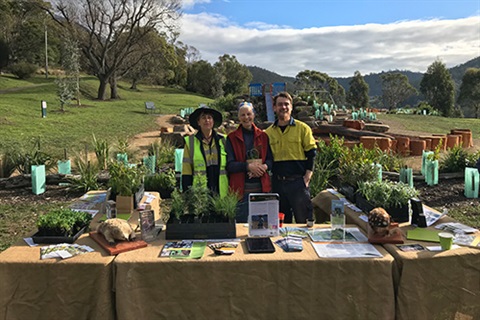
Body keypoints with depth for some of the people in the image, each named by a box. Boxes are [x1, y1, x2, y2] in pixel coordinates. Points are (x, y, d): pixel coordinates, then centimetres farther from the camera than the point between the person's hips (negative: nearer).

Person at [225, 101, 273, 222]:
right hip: (241, 188, -2)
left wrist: (264, 166, -11)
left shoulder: (263, 136, 13)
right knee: (241, 222, 0)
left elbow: (270, 160, 12)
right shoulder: (232, 138, 4)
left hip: (261, 187, 3)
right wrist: (248, 166, -18)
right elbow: (229, 165, -3)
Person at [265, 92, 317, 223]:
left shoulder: (303, 128, 1)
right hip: (277, 183, 3)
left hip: (298, 182, -3)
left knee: (303, 220, 1)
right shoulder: (268, 132, 9)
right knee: (281, 223, 12)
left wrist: (307, 177, -9)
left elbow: (311, 154, 0)